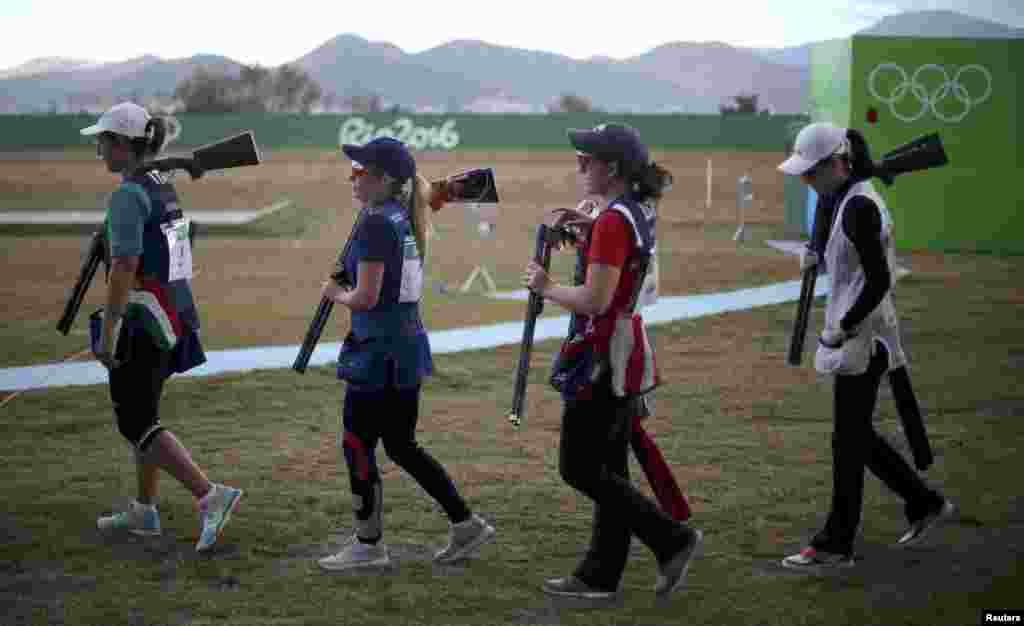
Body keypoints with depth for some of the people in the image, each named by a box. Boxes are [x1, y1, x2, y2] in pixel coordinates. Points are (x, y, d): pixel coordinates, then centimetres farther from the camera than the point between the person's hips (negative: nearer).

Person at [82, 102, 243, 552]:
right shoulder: (164, 188, 10)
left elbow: (125, 267, -23)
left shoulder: (127, 195, -18)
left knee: (135, 425, -4)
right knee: (141, 413, 20)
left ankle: (211, 496, -14)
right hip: (174, 313, 9)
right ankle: (144, 511, 27)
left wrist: (107, 332, -20)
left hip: (141, 320, -9)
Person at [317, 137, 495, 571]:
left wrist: (336, 293, -2)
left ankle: (368, 544, 13)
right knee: (402, 446, 17)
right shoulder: (405, 219, 10)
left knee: (357, 445, 4)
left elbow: (366, 297, -21)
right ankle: (465, 523, 18)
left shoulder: (376, 223, -18)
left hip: (379, 352, -9)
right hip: (408, 344, 9)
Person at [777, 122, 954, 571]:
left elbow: (878, 282, -23)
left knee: (848, 441, -1)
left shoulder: (859, 207, -20)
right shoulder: (845, 200, 11)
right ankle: (925, 503, 27)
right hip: (853, 335, 10)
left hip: (860, 338, -10)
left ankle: (836, 546, 8)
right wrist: (817, 257, 8)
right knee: (855, 435, 17)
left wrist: (841, 328, -19)